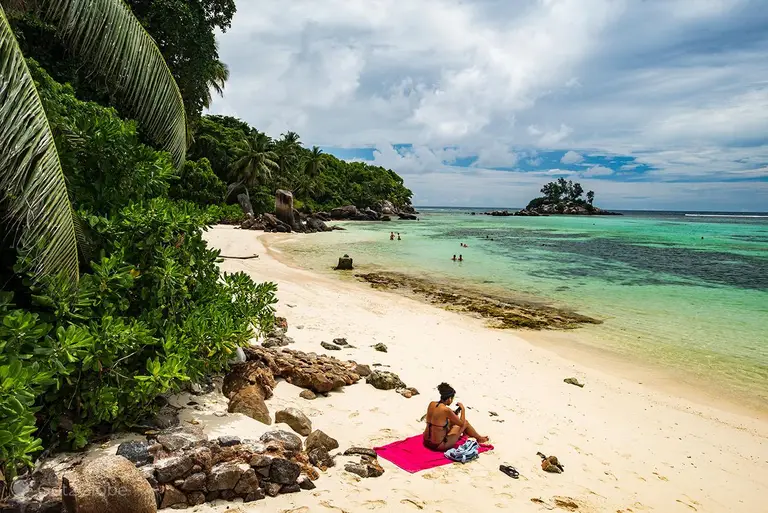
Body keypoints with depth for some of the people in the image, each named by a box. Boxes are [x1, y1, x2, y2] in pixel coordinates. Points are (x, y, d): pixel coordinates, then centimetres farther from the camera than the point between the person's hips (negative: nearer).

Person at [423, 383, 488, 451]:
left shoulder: (431, 404, -2)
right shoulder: (446, 410, -23)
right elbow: (462, 423, -9)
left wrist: (453, 414, 14)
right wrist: (463, 409, 4)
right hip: (438, 445, -7)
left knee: (454, 420, 24)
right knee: (465, 423, 11)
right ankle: (479, 438, 37)